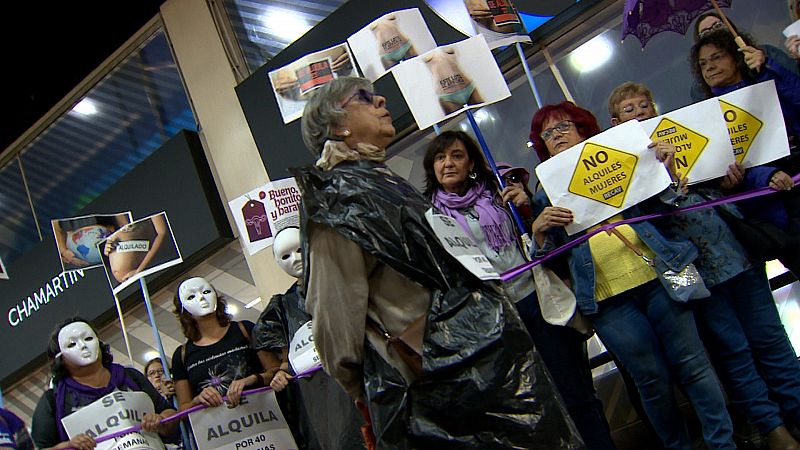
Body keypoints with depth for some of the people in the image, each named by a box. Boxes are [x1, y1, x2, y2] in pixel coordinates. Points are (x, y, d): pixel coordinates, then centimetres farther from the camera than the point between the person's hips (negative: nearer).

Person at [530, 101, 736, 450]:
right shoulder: (546, 195, 12)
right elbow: (549, 257, 7)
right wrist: (538, 229, -13)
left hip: (656, 275, 0)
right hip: (607, 299, 0)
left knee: (691, 364, 1)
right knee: (652, 378, 3)